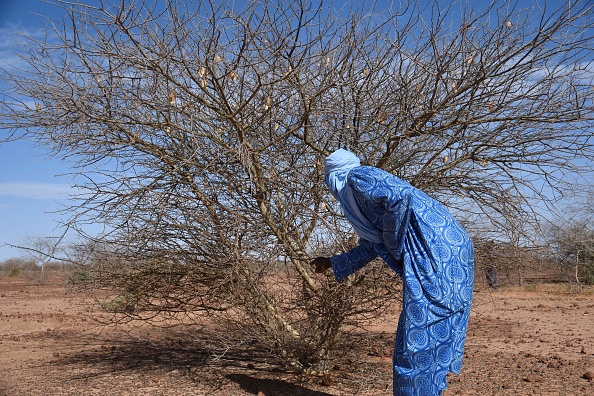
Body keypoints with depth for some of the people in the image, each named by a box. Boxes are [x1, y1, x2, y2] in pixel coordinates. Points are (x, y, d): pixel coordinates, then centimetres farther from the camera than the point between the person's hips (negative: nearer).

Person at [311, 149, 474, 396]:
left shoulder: (358, 177, -1)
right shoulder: (358, 198, 26)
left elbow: (402, 196, -20)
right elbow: (369, 248, 31)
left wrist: (393, 244, -7)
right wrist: (332, 263, 43)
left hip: (437, 251, -10)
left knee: (419, 336, -5)